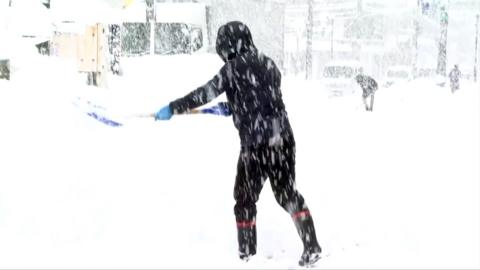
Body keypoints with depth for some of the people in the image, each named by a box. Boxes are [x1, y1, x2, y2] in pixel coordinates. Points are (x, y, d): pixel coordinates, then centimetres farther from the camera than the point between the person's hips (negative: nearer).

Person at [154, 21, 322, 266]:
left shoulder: (234, 68, -7)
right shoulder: (268, 64, 11)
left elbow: (206, 93, -11)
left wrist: (173, 108, -4)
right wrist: (232, 108, 29)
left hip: (255, 143, -5)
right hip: (283, 138, 5)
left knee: (245, 199, 10)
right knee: (287, 193, 17)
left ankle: (247, 255, 11)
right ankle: (311, 247, 10)